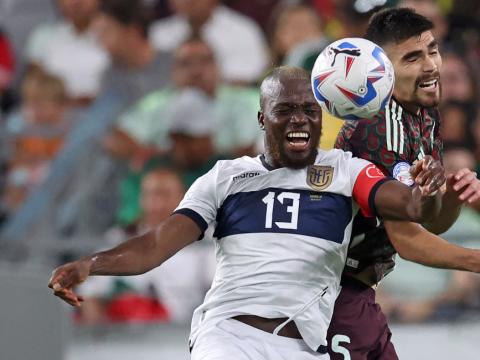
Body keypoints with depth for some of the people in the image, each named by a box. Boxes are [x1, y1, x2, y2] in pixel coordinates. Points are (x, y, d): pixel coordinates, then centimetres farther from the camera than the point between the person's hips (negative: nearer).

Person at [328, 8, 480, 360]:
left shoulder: (425, 116, 8)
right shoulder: (383, 125, -22)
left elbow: (432, 223, 12)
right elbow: (404, 237, -23)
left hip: (358, 291, 10)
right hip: (333, 293, -10)